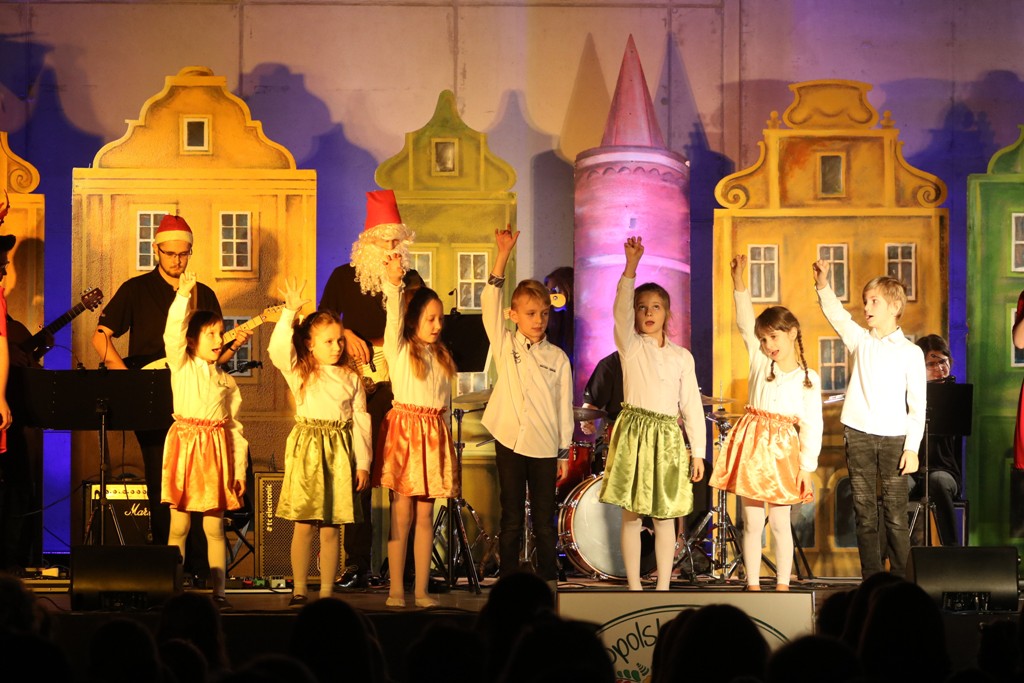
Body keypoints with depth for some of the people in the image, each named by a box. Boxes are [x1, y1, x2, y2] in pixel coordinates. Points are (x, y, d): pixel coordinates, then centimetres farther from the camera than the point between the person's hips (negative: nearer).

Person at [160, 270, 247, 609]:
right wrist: (182, 296, -24)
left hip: (218, 448, 2)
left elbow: (235, 426, 12)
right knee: (179, 525, 1)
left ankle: (218, 591, 5)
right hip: (185, 443, -2)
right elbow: (173, 335, -14)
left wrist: (239, 469, 6)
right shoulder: (181, 366, 5)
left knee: (214, 526, 3)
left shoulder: (226, 380, 13)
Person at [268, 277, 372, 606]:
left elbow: (360, 421, 9)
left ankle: (326, 592, 8)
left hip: (340, 452, 2)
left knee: (330, 528, 3)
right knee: (304, 525, -2)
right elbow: (278, 350, -13)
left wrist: (362, 463, 3)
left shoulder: (351, 378, 11)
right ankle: (299, 590, 6)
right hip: (306, 449, -1)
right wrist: (289, 312, -17)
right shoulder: (299, 372, 6)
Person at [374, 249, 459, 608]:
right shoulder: (399, 349, -1)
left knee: (425, 515, 5)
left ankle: (421, 589, 7)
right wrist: (393, 283, -31)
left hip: (433, 435, 4)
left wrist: (442, 433, 12)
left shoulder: (442, 356, 14)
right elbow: (394, 317, -17)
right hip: (403, 429, -4)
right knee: (402, 513, -4)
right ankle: (395, 590, 0)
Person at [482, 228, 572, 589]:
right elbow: (490, 303, -7)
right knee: (511, 521, 5)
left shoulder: (557, 358, 3)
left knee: (544, 521, 6)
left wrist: (564, 451, 4)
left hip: (544, 447, 0)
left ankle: (548, 582, 14)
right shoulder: (505, 346, 2)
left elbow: (564, 406, 5)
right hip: (510, 442, 0)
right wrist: (503, 255, -14)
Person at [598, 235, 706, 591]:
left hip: (668, 438, 2)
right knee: (631, 514, 2)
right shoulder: (630, 346, 1)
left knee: (665, 516, 5)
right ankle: (634, 588, 9)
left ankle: (663, 588, 12)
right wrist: (631, 267, -27)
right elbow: (621, 312, -17)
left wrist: (698, 451, 3)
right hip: (634, 433, -2)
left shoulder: (682, 357, 8)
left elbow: (692, 404, 7)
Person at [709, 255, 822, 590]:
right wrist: (739, 281, -10)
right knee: (752, 522, 3)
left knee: (780, 522, 2)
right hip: (751, 446, 2)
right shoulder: (759, 361, 8)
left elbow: (812, 425, -1)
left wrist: (807, 466, -6)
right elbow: (746, 324, -1)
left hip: (783, 451, -2)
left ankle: (782, 585, 10)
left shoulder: (808, 379, 2)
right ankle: (752, 586, 8)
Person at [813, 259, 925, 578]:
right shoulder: (860, 340, 10)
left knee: (896, 517, -4)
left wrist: (912, 447, -6)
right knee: (865, 516, 4)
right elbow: (837, 315, -3)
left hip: (894, 439, -3)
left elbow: (917, 405, 0)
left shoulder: (910, 352, 2)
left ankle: (901, 583, 1)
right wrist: (823, 285, -19)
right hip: (859, 436, 3)